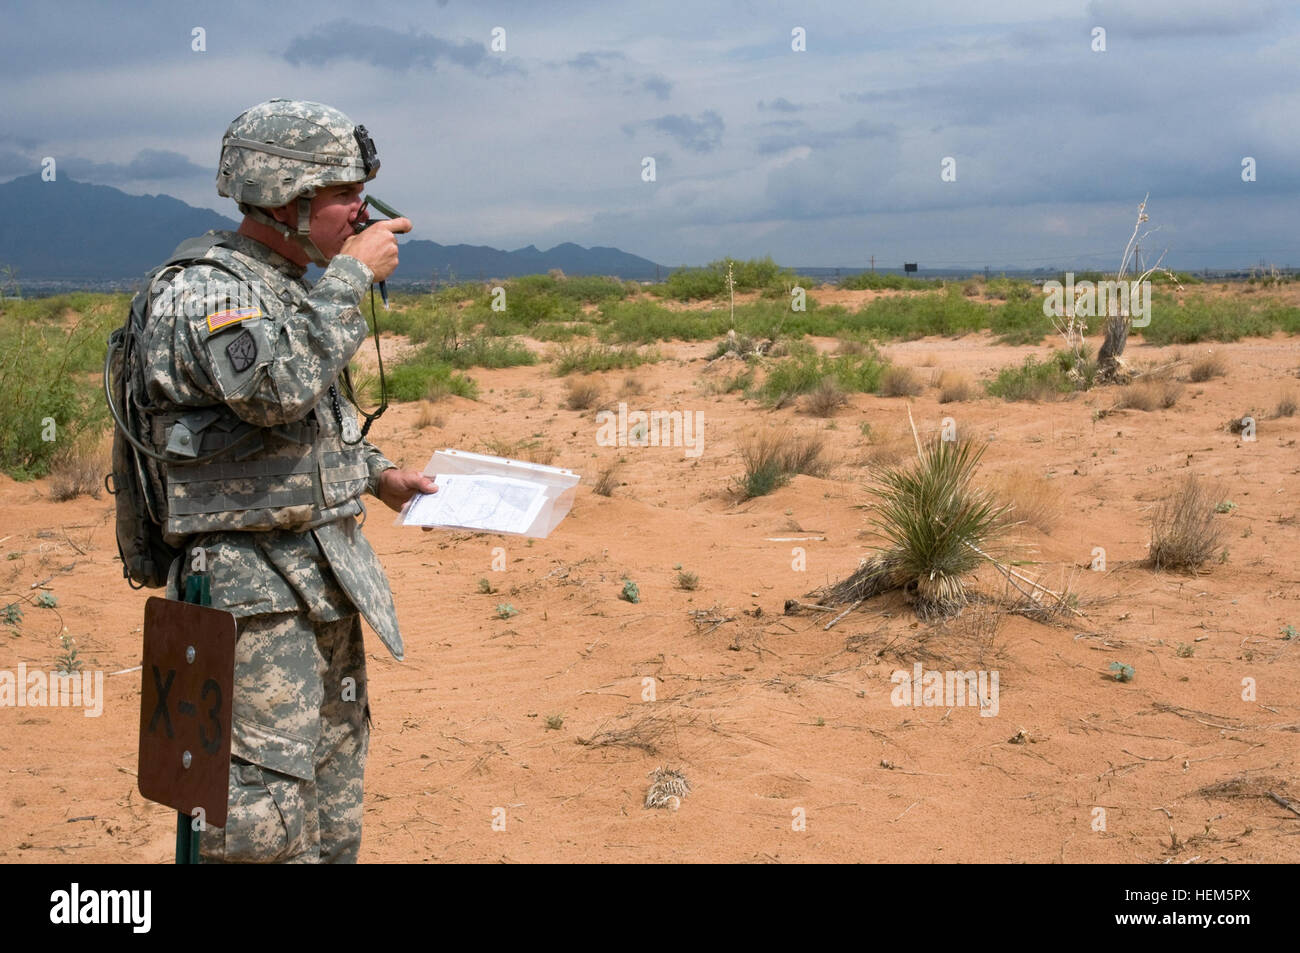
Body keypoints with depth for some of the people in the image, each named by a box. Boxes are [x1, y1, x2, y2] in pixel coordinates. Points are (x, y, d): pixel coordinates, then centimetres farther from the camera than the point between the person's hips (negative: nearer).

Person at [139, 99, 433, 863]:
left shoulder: (295, 289, 14)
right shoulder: (203, 293, -15)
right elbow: (279, 386, -33)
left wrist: (377, 474, 15)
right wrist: (352, 278, -24)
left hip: (326, 586, 9)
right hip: (253, 597, -9)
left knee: (333, 819, 16)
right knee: (260, 825, -8)